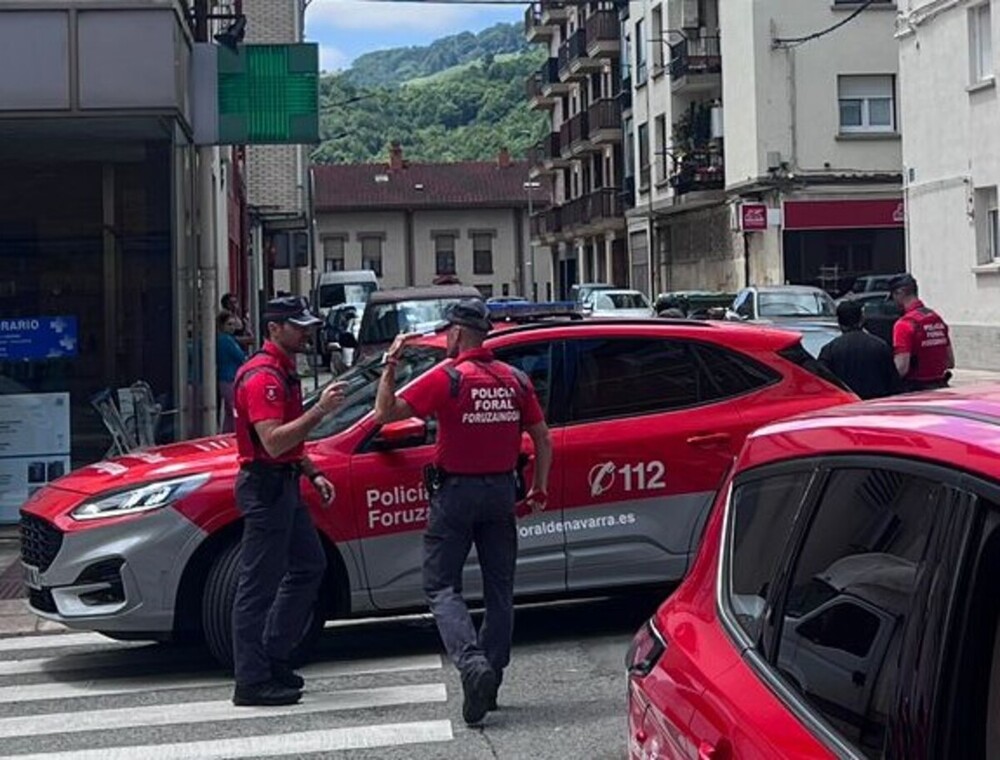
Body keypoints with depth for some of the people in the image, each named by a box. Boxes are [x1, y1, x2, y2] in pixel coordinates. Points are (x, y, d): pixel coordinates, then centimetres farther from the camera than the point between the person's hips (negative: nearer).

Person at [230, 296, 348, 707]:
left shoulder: (284, 371, 16)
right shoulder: (263, 377, -17)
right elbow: (273, 442, -28)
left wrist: (312, 473, 16)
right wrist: (320, 409, -29)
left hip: (284, 485, 11)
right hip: (265, 487, -11)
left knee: (309, 566, 16)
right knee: (258, 585, -6)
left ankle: (273, 658, 22)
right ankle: (252, 682, 0)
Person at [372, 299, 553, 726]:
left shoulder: (447, 379, -12)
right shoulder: (514, 380, 5)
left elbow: (386, 413, -13)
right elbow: (543, 440, 7)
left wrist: (390, 366, -2)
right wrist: (539, 490, 15)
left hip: (456, 491, -5)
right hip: (501, 491, 5)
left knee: (441, 586, 3)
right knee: (499, 588, 13)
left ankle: (472, 663, -19)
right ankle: (490, 682, 17)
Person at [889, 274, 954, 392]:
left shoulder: (904, 324, -16)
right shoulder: (937, 318, 10)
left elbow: (902, 368, -21)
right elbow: (951, 362, 14)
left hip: (915, 390, -8)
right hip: (940, 387, 8)